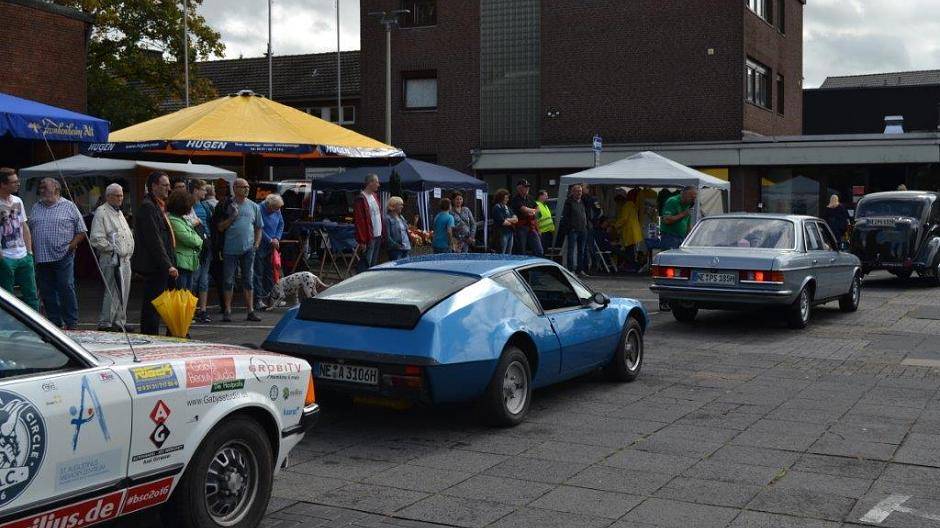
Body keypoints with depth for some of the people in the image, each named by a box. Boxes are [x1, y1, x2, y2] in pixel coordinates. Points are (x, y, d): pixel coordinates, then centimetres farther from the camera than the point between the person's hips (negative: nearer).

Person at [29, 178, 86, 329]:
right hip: (41, 258, 5)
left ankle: (72, 324, -2)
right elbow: (29, 231, 18)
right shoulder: (36, 208, 16)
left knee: (66, 289, -8)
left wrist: (71, 246, -9)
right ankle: (54, 323, 14)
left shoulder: (69, 207, 3)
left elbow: (81, 232, 2)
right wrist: (32, 250, 5)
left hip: (63, 257, -5)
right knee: (46, 292, 6)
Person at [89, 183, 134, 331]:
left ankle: (120, 322, 18)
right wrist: (113, 249, -12)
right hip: (112, 259, -9)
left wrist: (129, 250, 14)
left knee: (124, 293, 10)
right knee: (113, 292, -11)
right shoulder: (101, 212, -7)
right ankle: (105, 323, -6)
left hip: (125, 259, 9)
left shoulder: (119, 213, 21)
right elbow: (96, 238, -15)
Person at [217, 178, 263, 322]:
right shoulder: (227, 205, 1)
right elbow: (220, 228, 0)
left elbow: (258, 228, 15)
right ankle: (227, 311, 8)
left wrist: (257, 244, 3)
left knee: (248, 281, 6)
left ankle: (250, 311, 9)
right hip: (230, 249, -2)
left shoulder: (254, 207, 9)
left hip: (248, 249, 2)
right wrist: (232, 217, -12)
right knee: (229, 281, 2)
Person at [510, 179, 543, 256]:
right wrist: (533, 210, 2)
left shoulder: (529, 198, 16)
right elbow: (524, 210, -18)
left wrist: (533, 213, -2)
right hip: (521, 227, -7)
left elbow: (537, 209, 21)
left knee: (539, 251, 3)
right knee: (521, 252, 0)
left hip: (532, 227, 7)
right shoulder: (516, 200, -8)